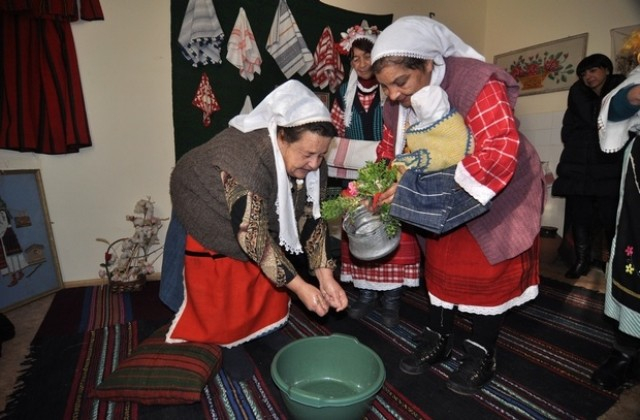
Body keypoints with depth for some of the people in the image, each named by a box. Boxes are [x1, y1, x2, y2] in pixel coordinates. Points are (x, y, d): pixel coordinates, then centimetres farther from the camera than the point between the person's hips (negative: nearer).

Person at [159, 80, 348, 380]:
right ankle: (225, 343, 32)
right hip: (209, 216, -5)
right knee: (221, 292, 5)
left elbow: (311, 217, -16)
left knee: (270, 276, 14)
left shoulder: (309, 162, -21)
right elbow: (252, 237, -38)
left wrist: (325, 275, -23)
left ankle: (261, 331, 38)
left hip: (263, 217, 6)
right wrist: (299, 286, -35)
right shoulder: (245, 163, -43)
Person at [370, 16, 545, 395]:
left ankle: (481, 354, 24)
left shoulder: (476, 83, -28)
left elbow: (499, 153, -38)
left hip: (497, 194, -5)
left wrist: (414, 188, -41)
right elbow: (390, 151, 2)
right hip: (444, 199, 6)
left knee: (488, 272, 4)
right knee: (439, 265, 12)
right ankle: (438, 339, 30)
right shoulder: (398, 102, -7)